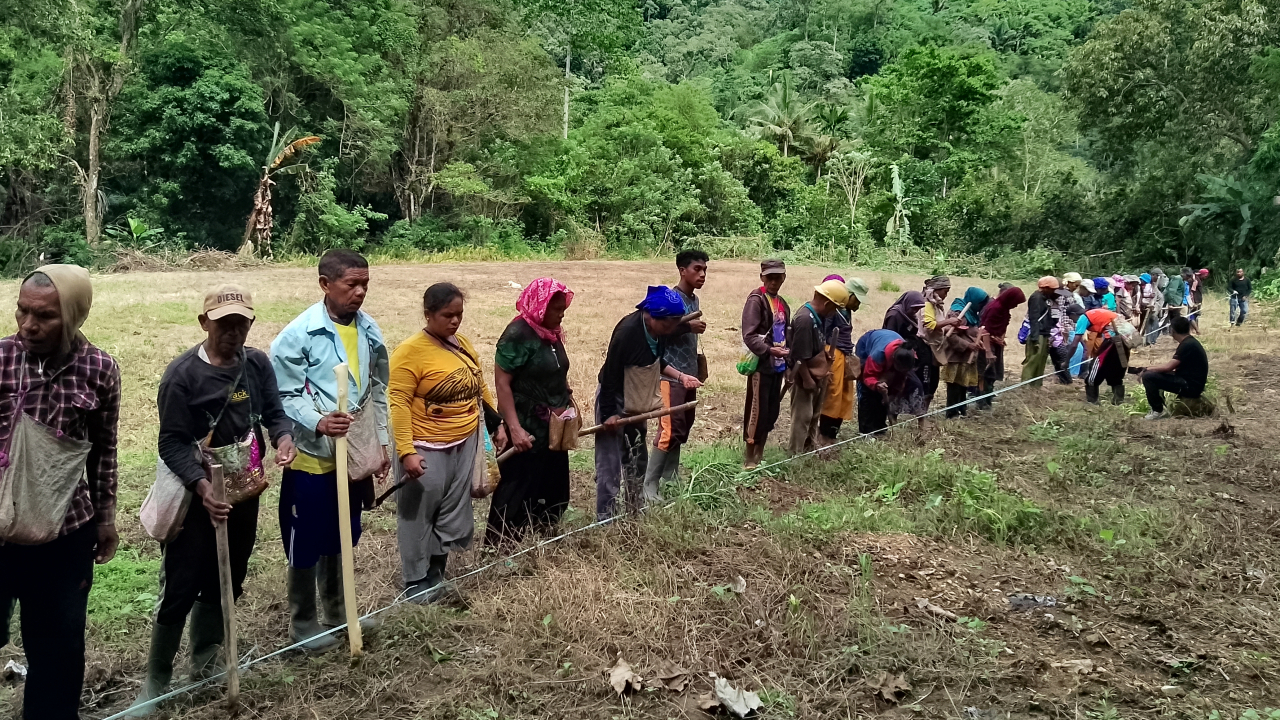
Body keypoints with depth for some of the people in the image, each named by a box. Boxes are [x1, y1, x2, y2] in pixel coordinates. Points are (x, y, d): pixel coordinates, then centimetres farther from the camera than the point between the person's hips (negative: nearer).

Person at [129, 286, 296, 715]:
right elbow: (172, 443, -18)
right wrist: (201, 486, -32)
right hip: (198, 497, -5)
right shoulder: (182, 374, -16)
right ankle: (156, 681, 18)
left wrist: (283, 436, -22)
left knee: (224, 583, 17)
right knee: (181, 588, 0)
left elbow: (274, 412, 2)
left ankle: (205, 665, 37)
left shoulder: (257, 364, -2)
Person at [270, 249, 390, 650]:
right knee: (306, 543, 8)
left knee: (341, 538, 20)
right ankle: (302, 623, 25)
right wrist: (318, 423, -32)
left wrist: (382, 443, 11)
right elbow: (285, 397, -14)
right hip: (312, 456, -5)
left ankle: (338, 611, 37)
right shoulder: (298, 335, -16)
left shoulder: (369, 330, 3)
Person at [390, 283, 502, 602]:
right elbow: (398, 403, -19)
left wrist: (496, 425, 18)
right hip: (427, 449, -7)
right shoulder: (411, 351, -16)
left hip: (465, 445, 7)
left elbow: (479, 388, 18)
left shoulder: (464, 345, 6)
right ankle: (416, 581, 20)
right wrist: (406, 452, -24)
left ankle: (437, 574, 30)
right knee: (419, 516, 6)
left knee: (454, 513, 15)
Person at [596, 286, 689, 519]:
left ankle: (636, 512, 34)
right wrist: (609, 413, -21)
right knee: (610, 465, -5)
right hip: (613, 403, -9)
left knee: (637, 460, 19)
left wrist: (680, 376, -1)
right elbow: (610, 373, -24)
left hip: (636, 404, 9)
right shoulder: (627, 332, -28)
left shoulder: (659, 331, -4)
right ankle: (604, 520, 3)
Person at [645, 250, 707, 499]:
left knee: (683, 429, 12)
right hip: (671, 374, -9)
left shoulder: (694, 300, 12)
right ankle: (650, 484, -6)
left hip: (689, 374, 9)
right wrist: (688, 326, -27)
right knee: (669, 430, -11)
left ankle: (670, 479, 21)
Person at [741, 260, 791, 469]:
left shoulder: (782, 304, 14)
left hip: (777, 366, 8)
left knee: (772, 412, 12)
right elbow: (749, 336, -18)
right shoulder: (756, 300, -11)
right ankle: (749, 458, 7)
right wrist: (770, 350, -29)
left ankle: (759, 454, 24)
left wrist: (788, 364, 16)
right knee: (756, 412, -3)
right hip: (761, 365, -8)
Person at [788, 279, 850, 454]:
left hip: (818, 374, 10)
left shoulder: (818, 316, 3)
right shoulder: (805, 319, -26)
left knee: (814, 414, 21)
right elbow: (800, 356, -26)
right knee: (802, 416, 1)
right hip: (807, 376, -10)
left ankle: (811, 447, 36)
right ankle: (795, 453, 12)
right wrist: (807, 380, -22)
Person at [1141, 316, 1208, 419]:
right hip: (1190, 382, 10)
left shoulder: (1187, 345, -18)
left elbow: (1168, 367, -21)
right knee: (1156, 374, 20)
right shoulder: (1190, 342, 13)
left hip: (1191, 386, -10)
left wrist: (1148, 369, -8)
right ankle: (1159, 406, 17)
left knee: (1148, 376, -16)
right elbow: (1172, 367, 16)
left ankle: (1157, 411, -7)